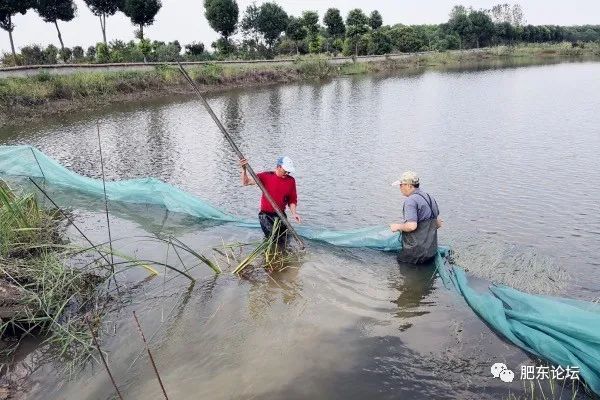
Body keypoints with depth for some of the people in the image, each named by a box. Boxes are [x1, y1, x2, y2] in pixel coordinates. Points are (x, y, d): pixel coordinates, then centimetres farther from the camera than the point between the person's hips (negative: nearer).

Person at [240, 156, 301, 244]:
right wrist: (244, 169, -25)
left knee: (282, 241, 11)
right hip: (266, 215, -4)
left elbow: (292, 200, 6)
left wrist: (294, 213, -9)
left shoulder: (291, 180, -1)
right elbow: (246, 182, -10)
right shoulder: (266, 176, -9)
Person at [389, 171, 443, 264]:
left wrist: (398, 227, -9)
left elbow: (412, 226, -27)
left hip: (416, 252, -9)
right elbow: (438, 224, 18)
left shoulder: (411, 200, -17)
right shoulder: (430, 198, 12)